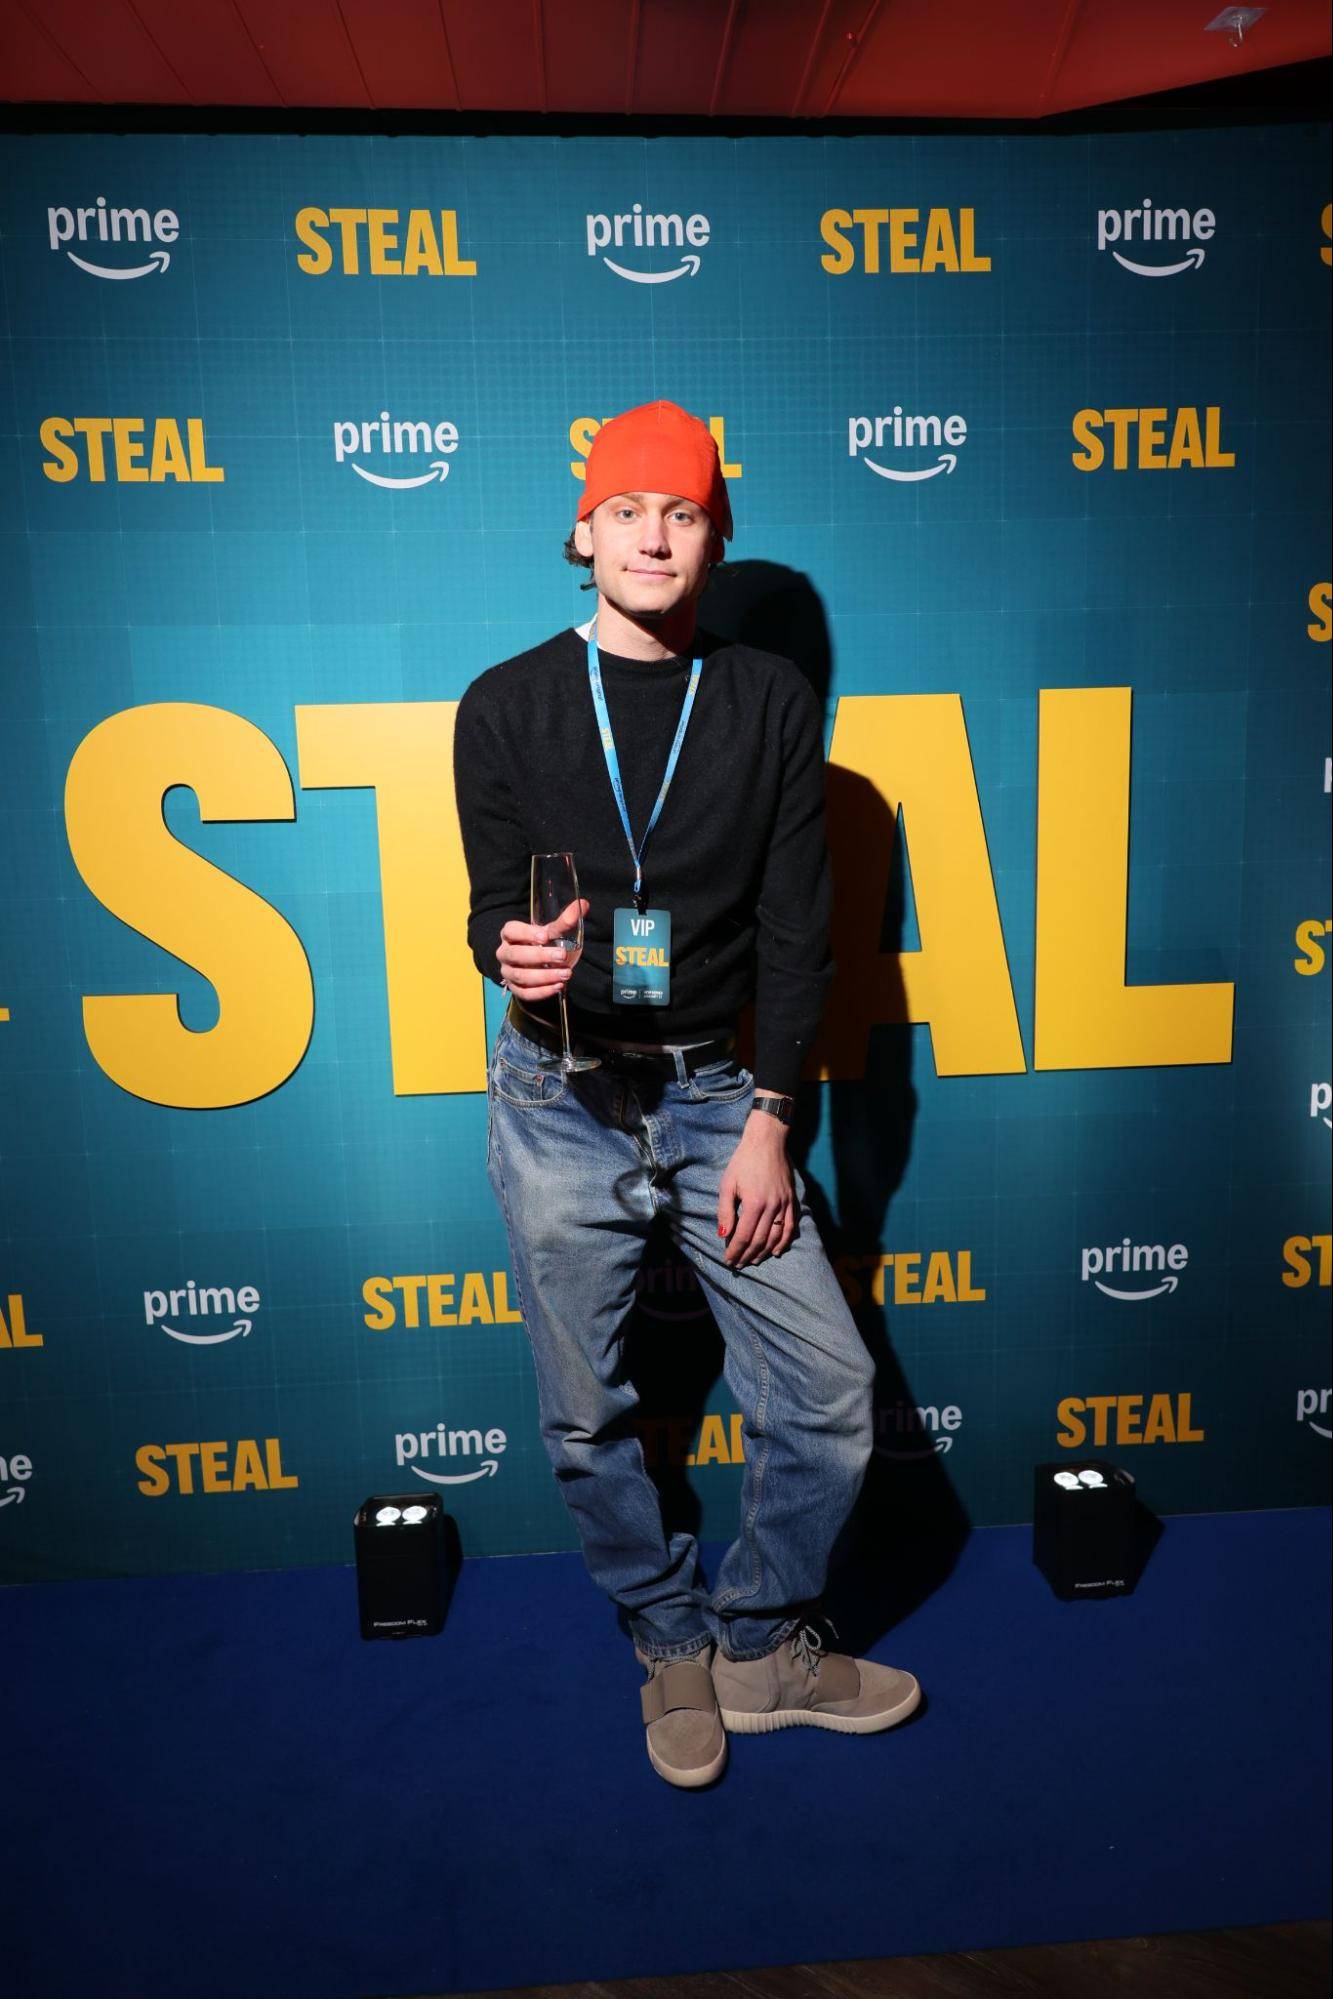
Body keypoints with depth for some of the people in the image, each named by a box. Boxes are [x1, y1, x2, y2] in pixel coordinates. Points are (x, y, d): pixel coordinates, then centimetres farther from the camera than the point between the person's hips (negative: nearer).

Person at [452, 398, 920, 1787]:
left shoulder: (771, 702, 4)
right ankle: (672, 1648, 36)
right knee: (585, 1420, 9)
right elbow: (495, 911, 0)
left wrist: (769, 1121, -4)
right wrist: (514, 957, -25)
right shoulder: (506, 707, 2)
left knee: (829, 1395, 1)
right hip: (560, 1102, 0)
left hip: (719, 1093, 1)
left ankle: (760, 1646, 28)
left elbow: (794, 929, 1)